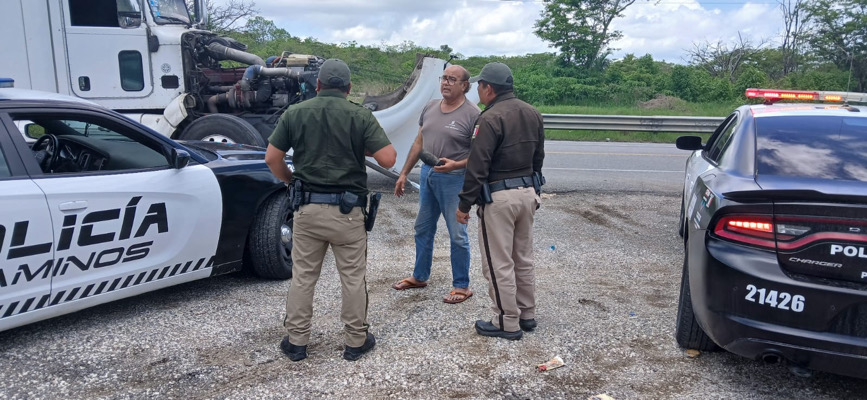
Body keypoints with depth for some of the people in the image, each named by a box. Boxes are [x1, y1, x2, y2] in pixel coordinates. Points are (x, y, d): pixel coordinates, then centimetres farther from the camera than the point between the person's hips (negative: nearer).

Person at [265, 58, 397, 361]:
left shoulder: (295, 113, 1)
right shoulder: (360, 116, -6)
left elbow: (272, 158, 1)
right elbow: (388, 159, -12)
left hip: (307, 208, 2)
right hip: (347, 211, -2)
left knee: (303, 276, 13)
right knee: (353, 278, 10)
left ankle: (296, 341, 23)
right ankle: (356, 341, 22)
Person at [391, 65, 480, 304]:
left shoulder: (472, 114, -13)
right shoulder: (430, 107, 7)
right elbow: (419, 143, 14)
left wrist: (457, 164, -27)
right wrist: (404, 173, 14)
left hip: (454, 178, -7)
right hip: (427, 174, 7)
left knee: (457, 234, 1)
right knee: (423, 229, 17)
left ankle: (462, 286, 16)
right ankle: (419, 277, 34)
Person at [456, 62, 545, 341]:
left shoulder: (491, 118, -17)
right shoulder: (532, 113, 9)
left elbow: (478, 166, -18)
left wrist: (465, 204, -12)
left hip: (499, 197, -8)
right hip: (528, 192, 9)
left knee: (499, 264, 2)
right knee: (523, 258, 18)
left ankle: (508, 324, 11)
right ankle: (527, 315, 29)